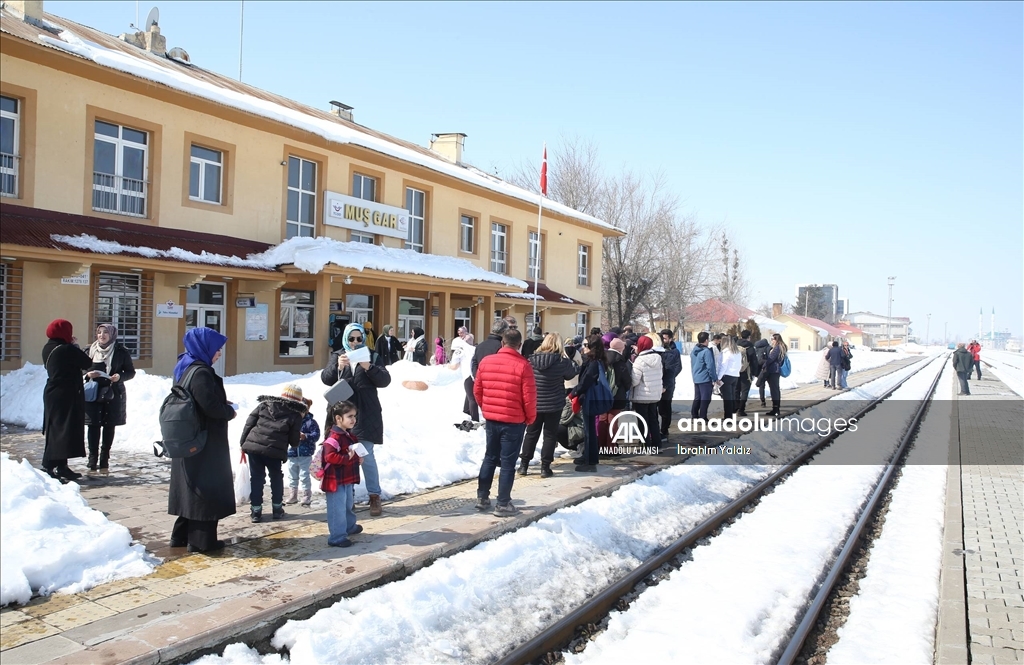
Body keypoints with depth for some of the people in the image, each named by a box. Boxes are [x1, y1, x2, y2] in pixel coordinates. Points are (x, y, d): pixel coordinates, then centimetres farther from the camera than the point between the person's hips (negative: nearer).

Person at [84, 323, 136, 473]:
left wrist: (120, 376, -16)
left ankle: (104, 461, 13)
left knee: (109, 427, 4)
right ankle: (92, 460, 5)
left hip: (113, 395, -1)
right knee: (94, 426, -2)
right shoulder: (90, 350, 5)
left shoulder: (121, 352, -1)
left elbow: (131, 372, 4)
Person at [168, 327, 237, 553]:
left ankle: (182, 534, 26)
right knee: (205, 488, 1)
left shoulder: (185, 367, 9)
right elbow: (212, 407, -25)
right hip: (205, 443, -10)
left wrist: (222, 403, 6)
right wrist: (230, 411, -7)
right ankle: (201, 540, 8)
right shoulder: (201, 373, -22)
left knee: (189, 486, 17)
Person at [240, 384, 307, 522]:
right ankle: (277, 509, 23)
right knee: (276, 478, 19)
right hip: (274, 451, -2)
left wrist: (243, 443, 14)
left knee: (256, 478, 12)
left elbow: (249, 424, 9)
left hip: (253, 446, 2)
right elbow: (294, 441, 4)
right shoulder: (296, 415, 5)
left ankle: (255, 511, 13)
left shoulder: (264, 405, 14)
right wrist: (299, 441, 28)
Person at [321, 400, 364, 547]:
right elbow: (330, 456, -32)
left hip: (348, 479, 10)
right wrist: (347, 458, -32)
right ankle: (337, 537, 4)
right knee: (338, 509, -3)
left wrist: (358, 458, 5)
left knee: (349, 505, 27)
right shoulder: (334, 437, -23)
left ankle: (350, 526, 46)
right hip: (336, 480, -10)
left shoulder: (349, 434, 9)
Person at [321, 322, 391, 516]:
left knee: (367, 456, -3)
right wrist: (338, 367, -24)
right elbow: (326, 379, -5)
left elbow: (385, 380, -6)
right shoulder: (337, 356, 9)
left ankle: (374, 496, 6)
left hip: (365, 414, -2)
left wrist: (369, 368, -22)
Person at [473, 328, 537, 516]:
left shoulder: (486, 361, 0)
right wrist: (530, 418, 3)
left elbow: (477, 390, 7)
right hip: (514, 421, -4)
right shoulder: (522, 365, -14)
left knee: (490, 458, 19)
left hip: (491, 418, 5)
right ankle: (503, 504, 8)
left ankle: (482, 497, 25)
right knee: (508, 463, 4)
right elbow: (529, 396, -13)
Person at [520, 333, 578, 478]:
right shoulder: (562, 361, -14)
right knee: (550, 435, 8)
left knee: (531, 434, 15)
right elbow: (571, 373, 4)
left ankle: (524, 465, 18)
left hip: (534, 404, 3)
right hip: (554, 405, -3)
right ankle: (545, 467, 9)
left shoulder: (532, 359, -7)